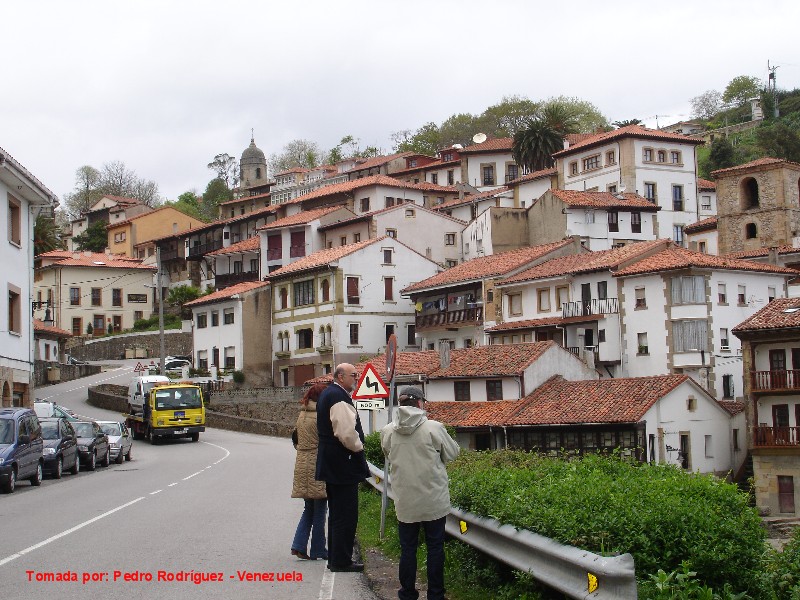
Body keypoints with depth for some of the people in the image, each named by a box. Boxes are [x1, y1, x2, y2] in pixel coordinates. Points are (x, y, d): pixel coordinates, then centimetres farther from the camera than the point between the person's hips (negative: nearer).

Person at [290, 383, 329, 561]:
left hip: (302, 465, 7)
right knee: (319, 511, 3)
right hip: (318, 466, -7)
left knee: (309, 509, 15)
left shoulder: (302, 415, 10)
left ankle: (299, 546, 5)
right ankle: (317, 550, 8)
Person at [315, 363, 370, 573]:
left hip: (330, 463, 11)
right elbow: (346, 431, -26)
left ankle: (335, 558, 24)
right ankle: (341, 561, 0)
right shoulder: (339, 397, -18)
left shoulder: (327, 394, 15)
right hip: (344, 464, -11)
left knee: (336, 513, 17)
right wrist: (358, 447, -9)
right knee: (346, 514, -4)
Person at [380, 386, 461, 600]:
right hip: (434, 501, -2)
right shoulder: (434, 428, -13)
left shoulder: (387, 432, -4)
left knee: (408, 548, 12)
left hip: (405, 502, 2)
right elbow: (452, 453, 0)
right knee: (435, 547, 10)